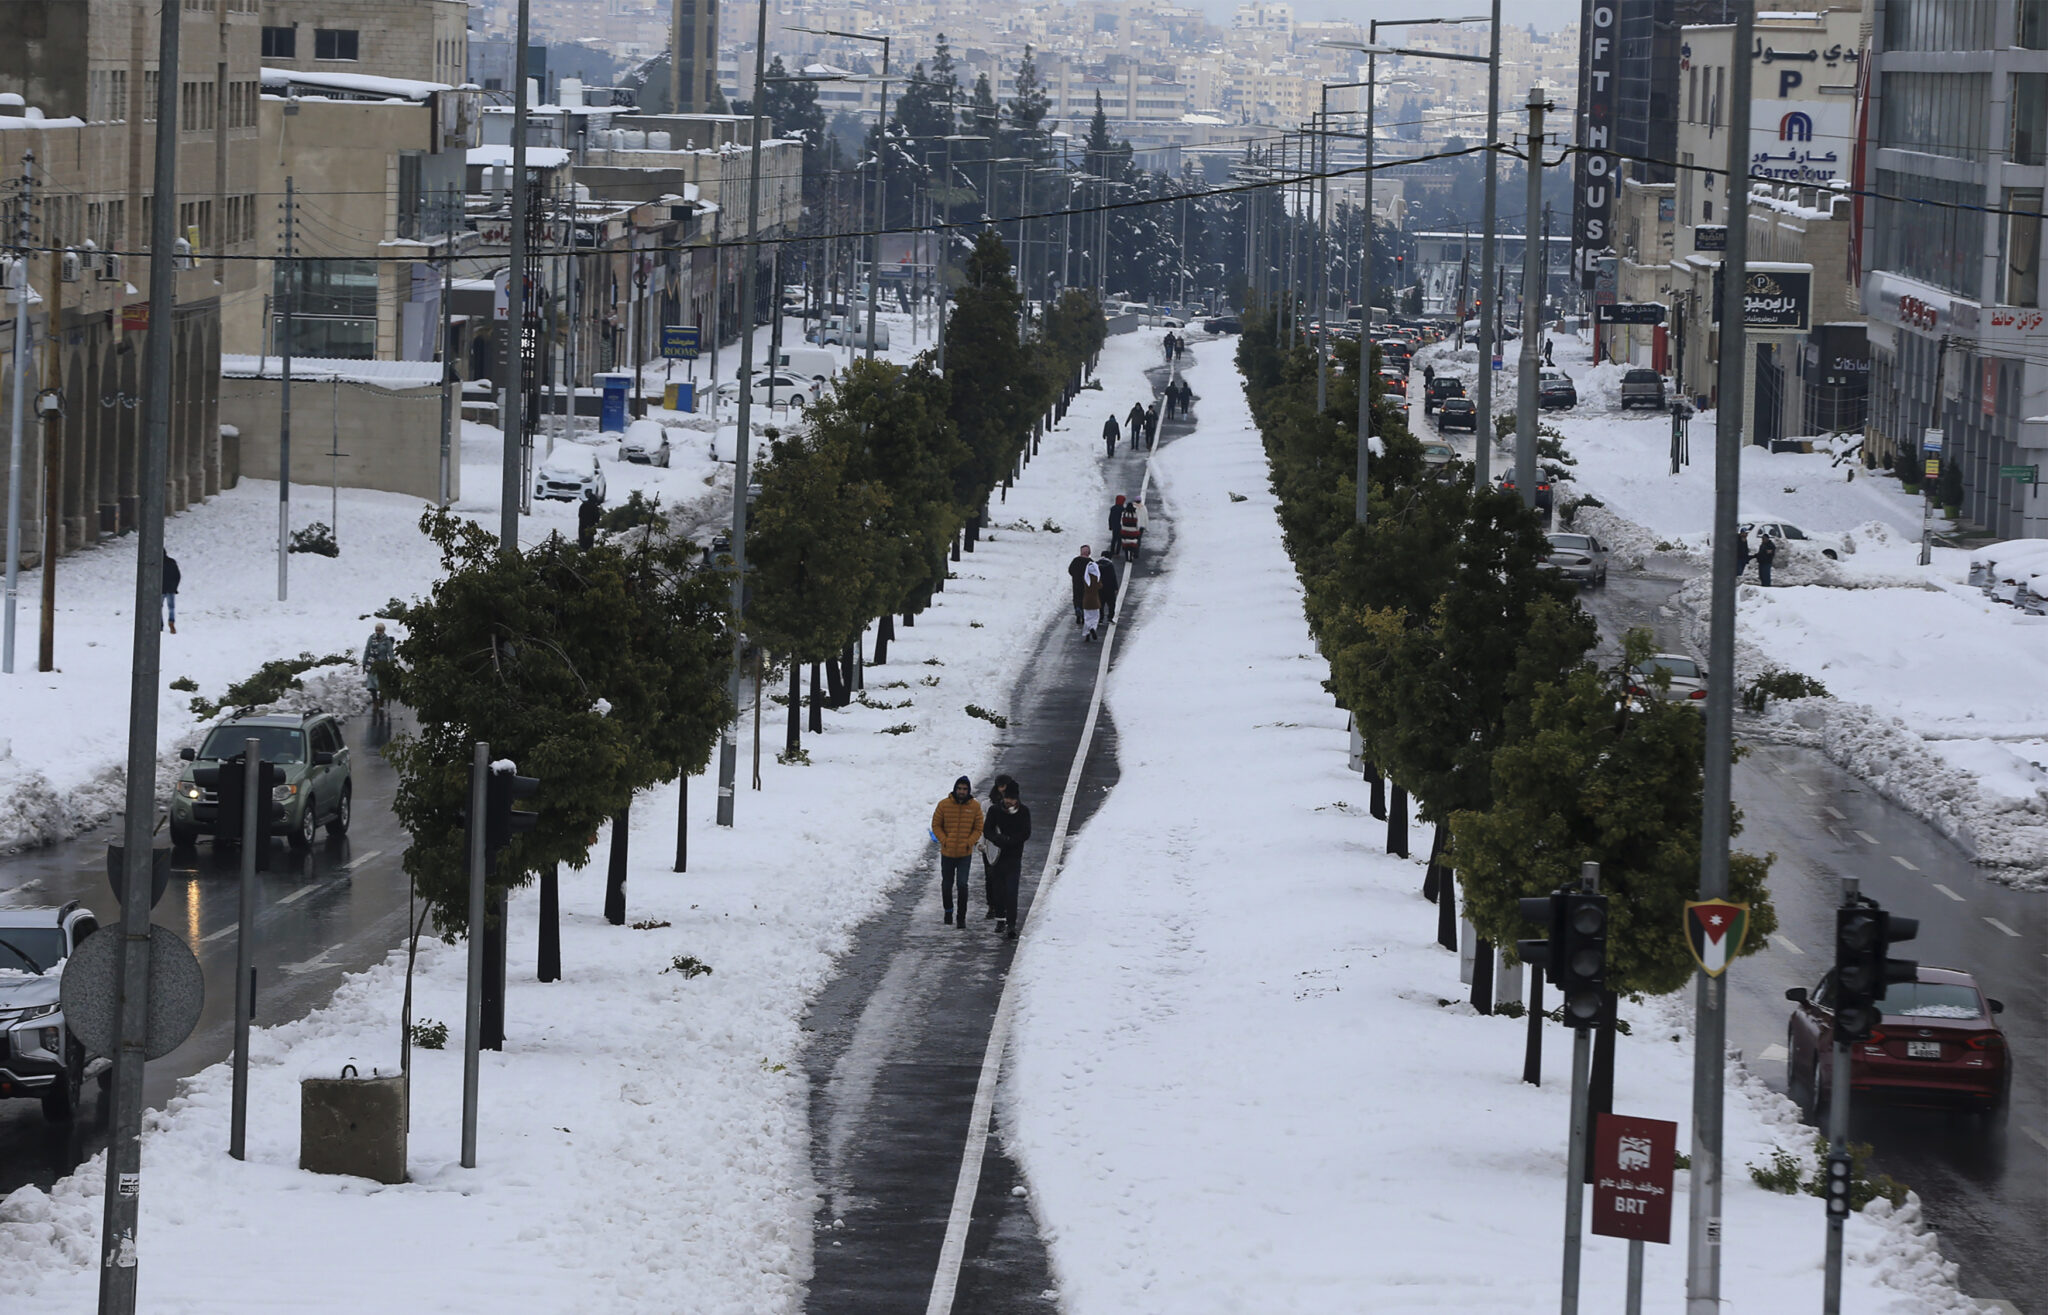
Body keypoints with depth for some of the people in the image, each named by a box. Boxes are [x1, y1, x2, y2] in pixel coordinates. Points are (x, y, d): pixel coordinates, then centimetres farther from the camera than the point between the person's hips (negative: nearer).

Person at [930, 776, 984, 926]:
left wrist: (969, 843, -10)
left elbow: (978, 829, 5)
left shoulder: (975, 807, -2)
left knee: (962, 884, -13)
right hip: (947, 852, 1)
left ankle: (962, 916, -5)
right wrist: (944, 840, -11)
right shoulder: (944, 805, -4)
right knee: (947, 884, 14)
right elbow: (936, 825, 3)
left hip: (965, 853, -1)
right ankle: (948, 911, 36)